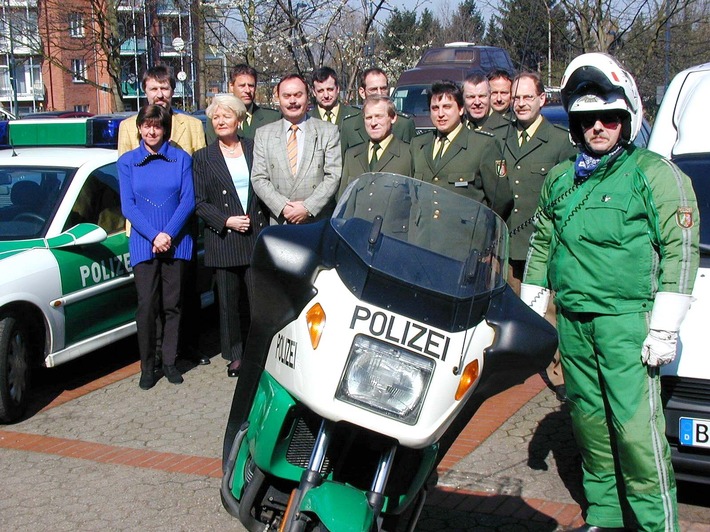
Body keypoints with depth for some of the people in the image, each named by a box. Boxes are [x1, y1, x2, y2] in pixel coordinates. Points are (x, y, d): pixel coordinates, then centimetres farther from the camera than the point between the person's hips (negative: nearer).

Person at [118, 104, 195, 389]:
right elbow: (128, 206, -1)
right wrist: (154, 236, -12)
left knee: (172, 305, 6)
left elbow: (188, 200, -1)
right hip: (143, 243, 0)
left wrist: (168, 234, -12)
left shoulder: (181, 158, 5)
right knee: (147, 306, -4)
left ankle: (169, 362, 16)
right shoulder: (128, 161, 5)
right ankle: (147, 367, 7)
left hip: (176, 242, 1)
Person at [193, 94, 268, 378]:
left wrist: (260, 221, 0)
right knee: (228, 301, 6)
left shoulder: (254, 149, 9)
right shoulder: (203, 157, 5)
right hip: (223, 240, 0)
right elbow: (199, 202, 2)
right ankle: (235, 355, 18)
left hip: (256, 237, 0)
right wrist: (226, 221, -10)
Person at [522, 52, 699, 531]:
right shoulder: (560, 179, 16)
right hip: (573, 319, 6)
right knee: (589, 419, 12)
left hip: (627, 317, -6)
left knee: (635, 424, -11)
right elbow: (541, 245, 24)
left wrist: (665, 327, -12)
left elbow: (681, 249, -7)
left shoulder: (655, 173, -2)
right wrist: (530, 310, 20)